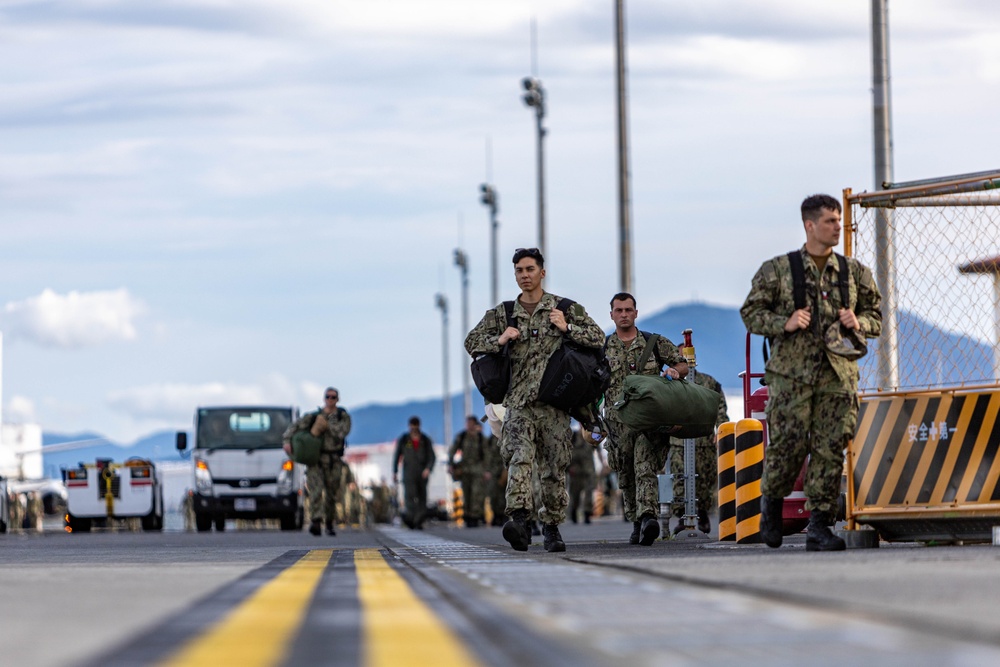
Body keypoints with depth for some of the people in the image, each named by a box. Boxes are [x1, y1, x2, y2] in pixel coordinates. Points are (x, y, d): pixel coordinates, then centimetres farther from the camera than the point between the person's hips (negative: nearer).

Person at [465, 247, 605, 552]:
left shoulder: (565, 309, 9)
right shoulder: (502, 314, 14)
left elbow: (598, 338, 6)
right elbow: (472, 342, 15)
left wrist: (567, 328, -9)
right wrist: (500, 340, -3)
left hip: (554, 403, 0)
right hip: (519, 401, 0)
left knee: (554, 467, 3)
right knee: (519, 456, -21)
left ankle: (551, 527, 16)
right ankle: (519, 520, -35)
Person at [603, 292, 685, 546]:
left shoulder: (655, 343, 9)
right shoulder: (602, 349, 11)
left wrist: (675, 370, -6)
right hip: (618, 423, 2)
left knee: (645, 469, -20)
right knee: (626, 478, 7)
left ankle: (648, 517, -34)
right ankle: (637, 524, 21)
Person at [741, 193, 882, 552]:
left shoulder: (855, 272, 13)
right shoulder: (776, 270, 5)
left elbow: (876, 316, 19)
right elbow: (751, 313, 5)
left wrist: (857, 323, -3)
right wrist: (785, 323, -11)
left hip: (838, 374, 2)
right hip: (791, 373, -2)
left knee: (830, 448, -4)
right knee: (788, 444, -7)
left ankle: (819, 525, 0)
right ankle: (772, 500, 20)